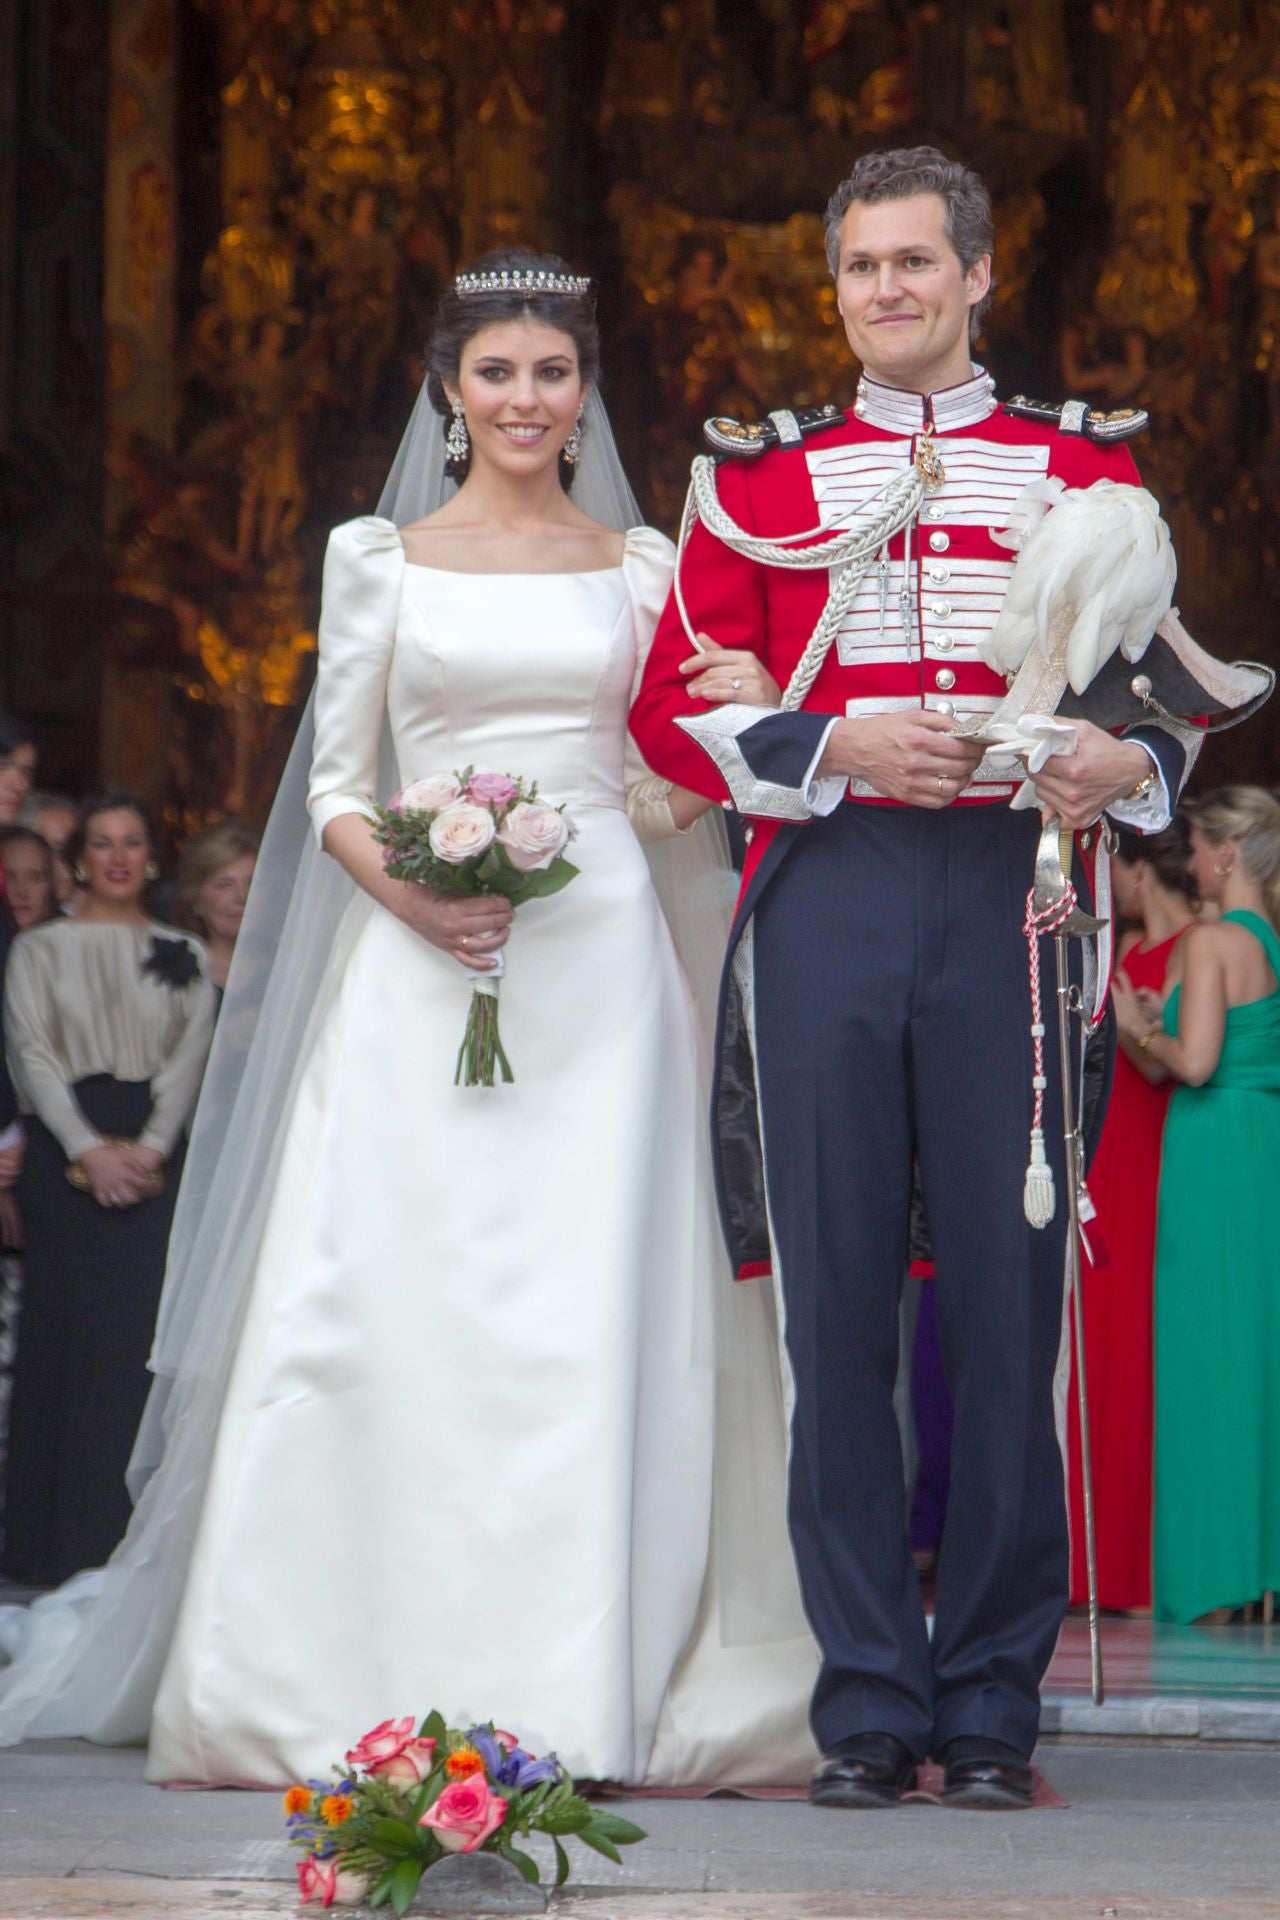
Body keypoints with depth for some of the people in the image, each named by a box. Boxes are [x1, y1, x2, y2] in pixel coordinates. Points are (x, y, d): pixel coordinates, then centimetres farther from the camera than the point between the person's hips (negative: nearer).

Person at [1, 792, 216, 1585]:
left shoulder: (184, 956, 14)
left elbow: (191, 1058, 3)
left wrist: (149, 1147, -12)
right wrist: (89, 1149, -13)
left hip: (157, 1156, 1)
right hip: (67, 1155, -1)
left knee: (149, 1334, -5)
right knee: (73, 1333, -4)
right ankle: (68, 1543, -2)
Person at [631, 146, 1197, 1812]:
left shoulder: (1083, 472, 13)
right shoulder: (765, 478, 13)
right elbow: (676, 709, 8)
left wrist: (1128, 763, -8)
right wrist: (840, 748, -8)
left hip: (1014, 898, 0)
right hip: (826, 903, 1)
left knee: (1008, 1295, -2)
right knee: (840, 1299, 0)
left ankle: (992, 1700, 6)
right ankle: (870, 1698, 7)